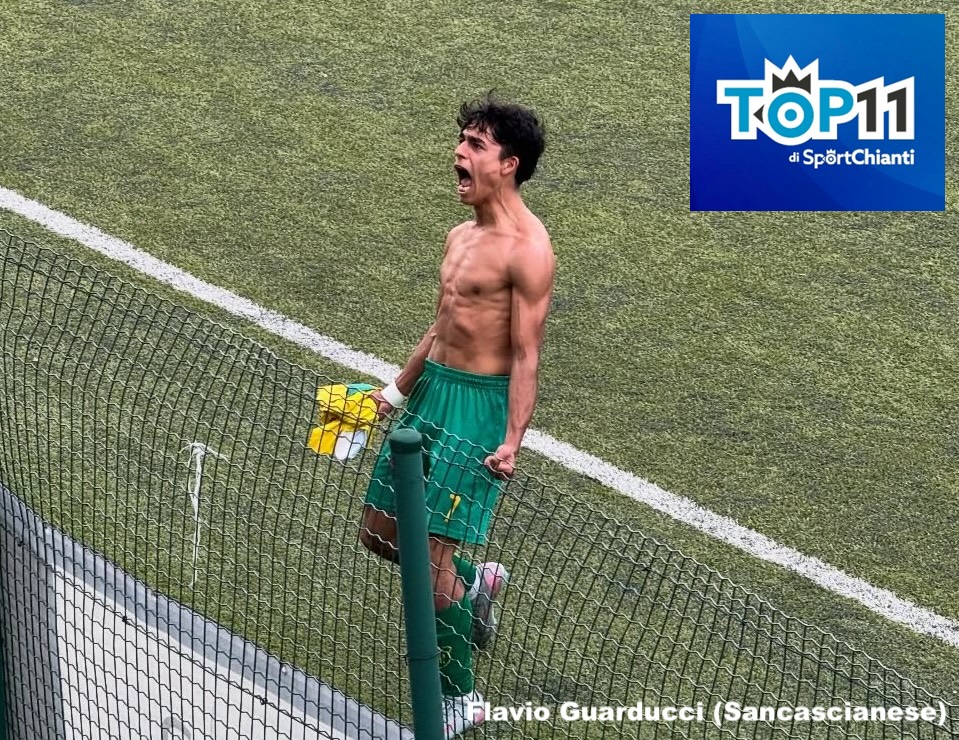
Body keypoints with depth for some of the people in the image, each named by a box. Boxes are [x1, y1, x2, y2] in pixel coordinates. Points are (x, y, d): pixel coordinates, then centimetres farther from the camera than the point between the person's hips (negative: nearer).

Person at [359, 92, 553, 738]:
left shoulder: (527, 249, -15)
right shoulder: (462, 236, 12)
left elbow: (526, 356, -18)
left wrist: (512, 441, -25)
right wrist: (398, 389, 28)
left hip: (479, 406, -9)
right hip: (432, 392, 9)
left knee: (430, 557, -6)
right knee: (381, 531, 14)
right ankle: (475, 582, 38)